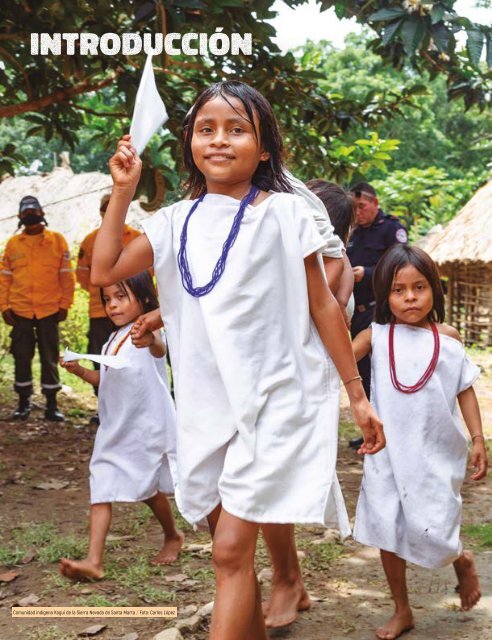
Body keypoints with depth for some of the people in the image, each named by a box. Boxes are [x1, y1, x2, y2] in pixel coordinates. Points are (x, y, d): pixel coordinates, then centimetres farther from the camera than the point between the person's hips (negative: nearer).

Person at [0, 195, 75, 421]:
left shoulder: (57, 240, 3)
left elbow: (67, 275, 2)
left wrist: (65, 304, -3)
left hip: (49, 311, -1)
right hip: (20, 311, 2)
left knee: (50, 358, 4)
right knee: (22, 357, 7)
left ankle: (51, 404, 12)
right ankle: (24, 403, 18)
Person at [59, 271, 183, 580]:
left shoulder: (148, 332, -15)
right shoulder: (114, 340, 11)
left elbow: (159, 348, -40)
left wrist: (150, 340, -64)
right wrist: (81, 371, 2)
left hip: (147, 426, -7)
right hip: (114, 429, 7)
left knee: (151, 489, 10)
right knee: (101, 489, -4)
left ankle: (173, 536, 36)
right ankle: (94, 560, -8)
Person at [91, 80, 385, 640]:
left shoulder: (284, 213, -4)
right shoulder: (176, 222, 7)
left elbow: (322, 306, -1)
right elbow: (104, 272, 3)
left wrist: (357, 395, 1)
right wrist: (122, 191, -1)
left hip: (275, 400, -4)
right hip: (207, 406, 5)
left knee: (231, 549, -10)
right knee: (232, 546, 15)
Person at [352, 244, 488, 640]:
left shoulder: (448, 338, -1)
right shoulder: (376, 337, -3)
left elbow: (465, 390, 5)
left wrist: (478, 439, 1)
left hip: (436, 454, -1)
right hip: (388, 453, 1)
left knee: (431, 534, -1)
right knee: (388, 533, 8)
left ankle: (462, 561, 36)